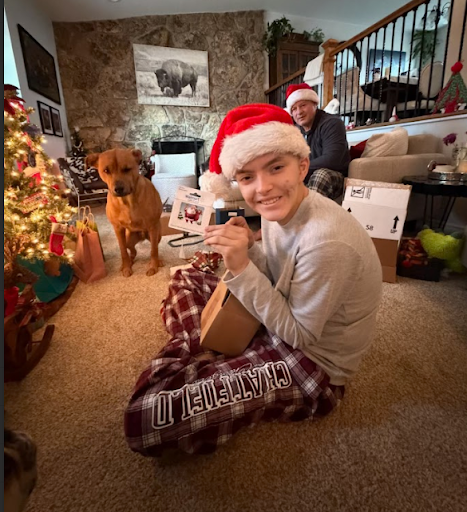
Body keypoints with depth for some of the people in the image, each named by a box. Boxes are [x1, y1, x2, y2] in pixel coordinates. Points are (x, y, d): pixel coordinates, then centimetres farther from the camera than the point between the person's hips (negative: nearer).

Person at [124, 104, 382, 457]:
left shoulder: (327, 242, -32)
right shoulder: (281, 208, -6)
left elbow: (299, 334, -21)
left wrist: (242, 268, -29)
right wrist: (248, 249, -17)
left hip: (313, 367, -8)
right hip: (281, 325, 8)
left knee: (147, 419, -22)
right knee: (185, 279, 17)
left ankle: (192, 356, 4)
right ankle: (200, 358, 10)